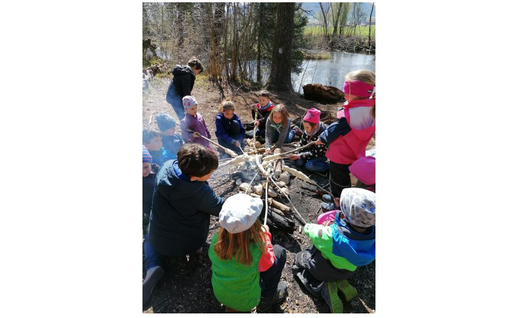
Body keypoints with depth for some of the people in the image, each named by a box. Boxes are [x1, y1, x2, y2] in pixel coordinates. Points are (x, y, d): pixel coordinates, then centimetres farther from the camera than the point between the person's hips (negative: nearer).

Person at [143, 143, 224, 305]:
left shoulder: (167, 166, -19)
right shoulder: (201, 192, -31)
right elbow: (221, 208, -11)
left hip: (160, 241, 2)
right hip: (190, 243, -2)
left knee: (149, 238, 36)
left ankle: (152, 269, 8)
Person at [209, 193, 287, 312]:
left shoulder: (216, 240, -24)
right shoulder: (257, 249, -34)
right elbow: (268, 264, -10)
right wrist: (265, 235, -1)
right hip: (246, 303, -4)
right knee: (279, 251, 3)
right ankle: (266, 300, 16)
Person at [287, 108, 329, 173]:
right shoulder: (307, 130, -12)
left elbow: (316, 153, -28)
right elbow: (302, 144, -2)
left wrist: (299, 156, -28)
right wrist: (296, 154, -17)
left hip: (321, 154, -6)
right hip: (310, 150, 6)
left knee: (309, 166, -28)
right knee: (299, 162, -14)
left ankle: (328, 166, -8)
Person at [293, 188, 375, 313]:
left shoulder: (333, 236, -45)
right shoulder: (373, 232, -34)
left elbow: (314, 233, -22)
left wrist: (307, 227, 0)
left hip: (323, 270, -5)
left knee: (299, 258, 22)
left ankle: (322, 287, 4)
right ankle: (340, 282, 15)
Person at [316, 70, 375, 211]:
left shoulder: (349, 114, -32)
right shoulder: (371, 110, -8)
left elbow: (335, 129, -18)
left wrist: (322, 138, 0)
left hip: (340, 156, -7)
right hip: (355, 155, 8)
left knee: (338, 182, 13)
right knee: (346, 180, 27)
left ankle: (338, 204, 31)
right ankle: (338, 197, 47)